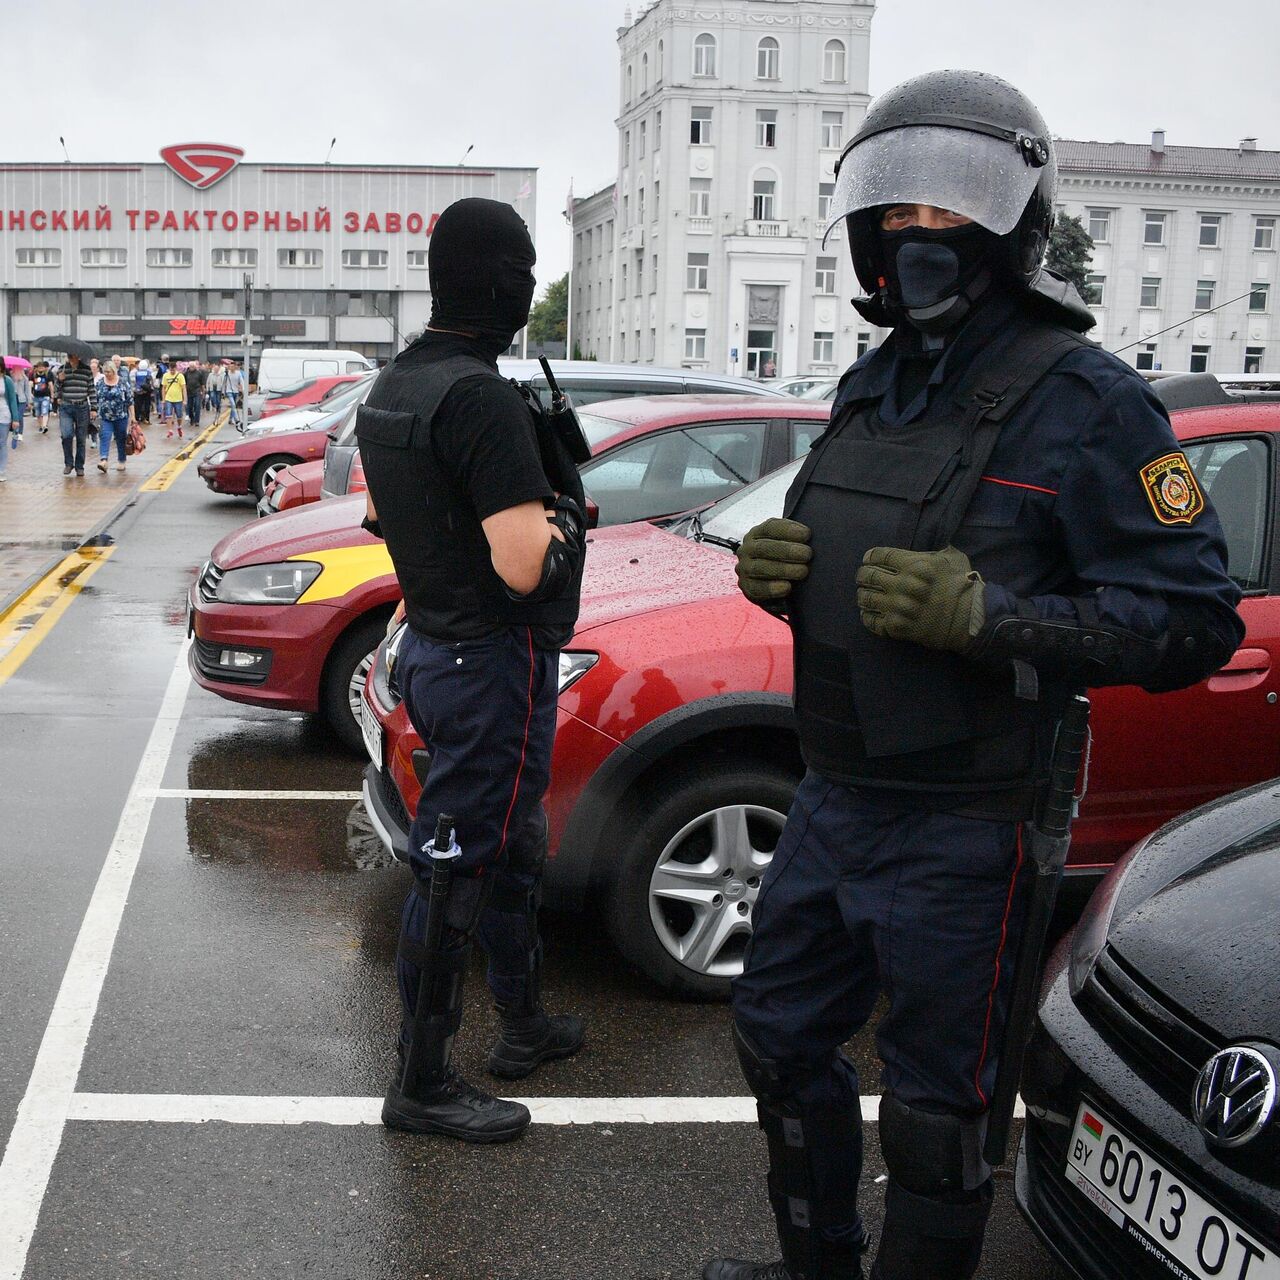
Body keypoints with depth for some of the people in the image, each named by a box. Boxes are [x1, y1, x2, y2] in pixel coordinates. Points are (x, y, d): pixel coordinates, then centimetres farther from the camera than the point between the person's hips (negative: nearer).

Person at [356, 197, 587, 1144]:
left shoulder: (392, 386, 9)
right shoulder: (482, 398, -23)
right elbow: (524, 566, -28)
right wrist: (558, 514, -6)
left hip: (432, 646, 10)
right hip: (492, 664, -10)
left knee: (511, 845, 22)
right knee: (458, 867, 0)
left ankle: (525, 1023, 37)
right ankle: (423, 1084, 12)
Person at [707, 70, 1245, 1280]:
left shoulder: (1081, 402, -14)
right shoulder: (873, 388, 10)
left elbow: (1190, 619, -18)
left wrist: (986, 617, -29)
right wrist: (776, 570, -1)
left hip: (958, 829, -8)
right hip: (833, 800, 8)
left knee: (933, 1108, 6)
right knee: (782, 1037, 21)